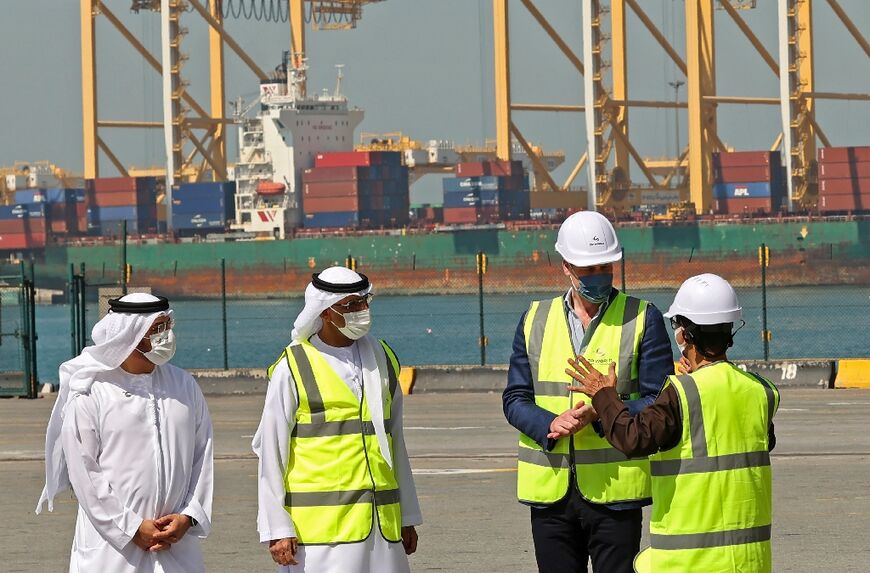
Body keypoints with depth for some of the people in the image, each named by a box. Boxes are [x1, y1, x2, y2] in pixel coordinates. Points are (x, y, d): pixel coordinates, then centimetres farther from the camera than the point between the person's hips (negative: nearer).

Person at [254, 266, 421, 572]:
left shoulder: (382, 359, 13)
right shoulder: (293, 369, -4)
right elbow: (270, 454, -3)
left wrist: (407, 516, 18)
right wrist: (277, 529, -8)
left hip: (382, 523, 5)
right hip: (320, 527, -5)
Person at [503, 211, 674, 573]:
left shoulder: (643, 319, 2)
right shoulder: (536, 319, 11)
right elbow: (515, 398, 9)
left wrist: (599, 414, -18)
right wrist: (550, 424, -13)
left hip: (614, 490, -3)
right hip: (549, 491, 3)